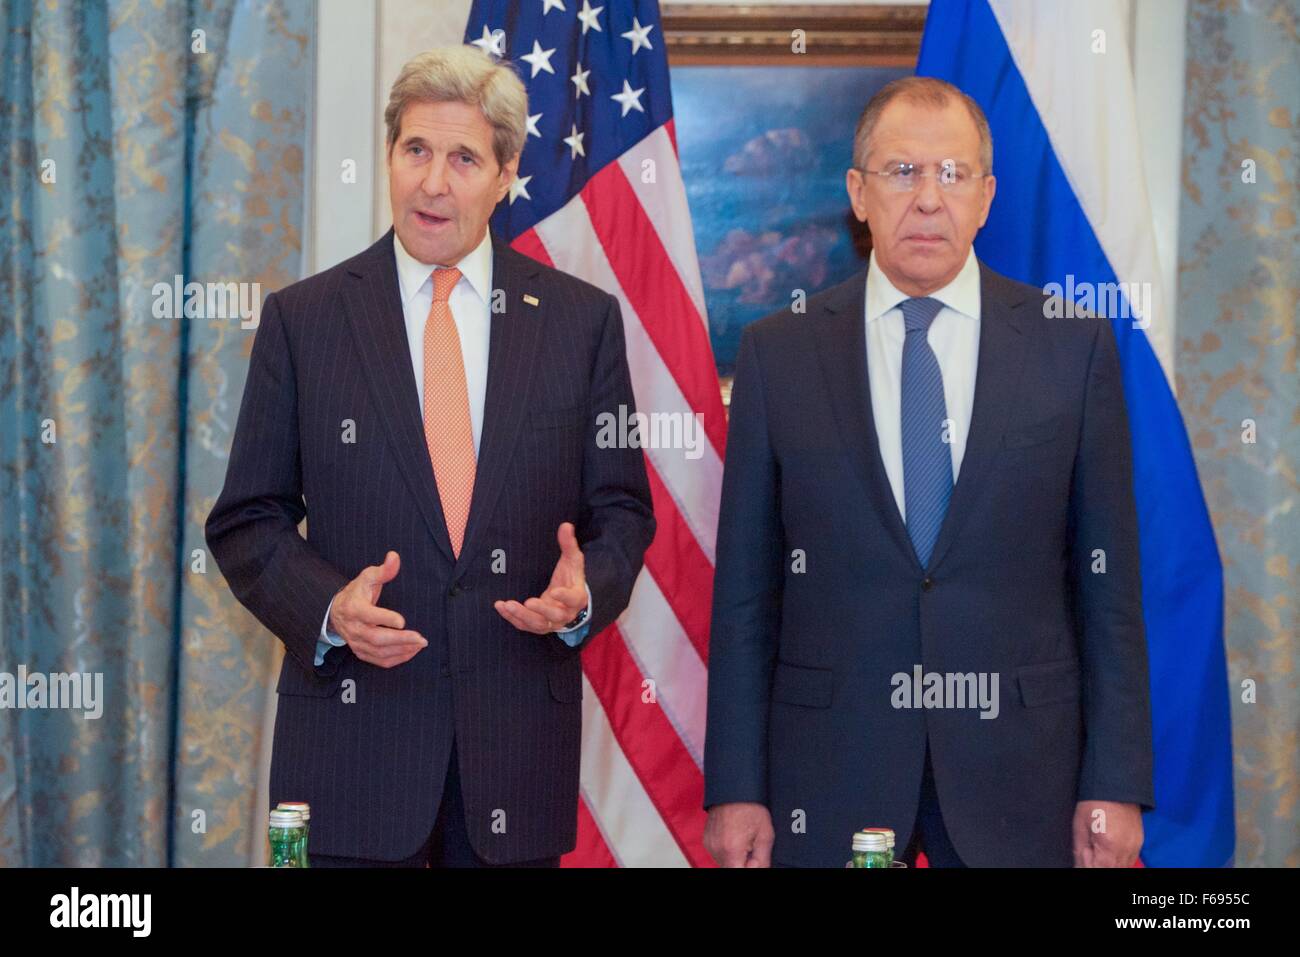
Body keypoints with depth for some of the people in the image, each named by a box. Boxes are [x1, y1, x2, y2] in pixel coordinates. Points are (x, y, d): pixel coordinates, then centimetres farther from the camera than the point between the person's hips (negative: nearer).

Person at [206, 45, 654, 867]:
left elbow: (622, 510, 8)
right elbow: (247, 521, 4)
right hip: (352, 730, -1)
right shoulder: (303, 319, 2)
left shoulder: (582, 320, 4)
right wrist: (328, 607, -14)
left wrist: (584, 593, -12)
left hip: (519, 738, 1)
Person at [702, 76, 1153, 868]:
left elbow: (1108, 582, 1)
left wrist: (1118, 784, -2)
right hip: (829, 769, 0)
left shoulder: (1075, 345, 1)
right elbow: (745, 587, 1)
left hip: (1019, 771, 0)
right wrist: (735, 788, -2)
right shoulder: (778, 353, 1)